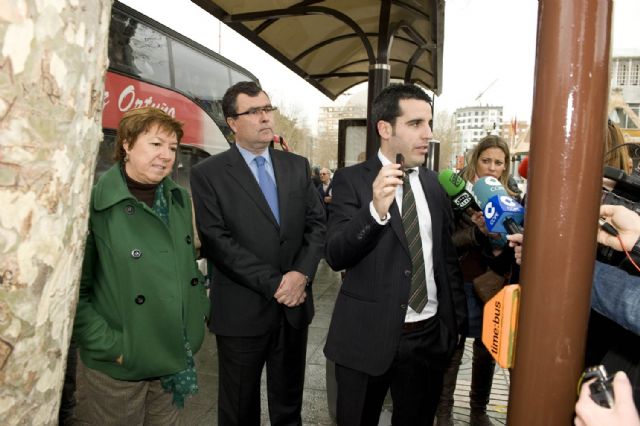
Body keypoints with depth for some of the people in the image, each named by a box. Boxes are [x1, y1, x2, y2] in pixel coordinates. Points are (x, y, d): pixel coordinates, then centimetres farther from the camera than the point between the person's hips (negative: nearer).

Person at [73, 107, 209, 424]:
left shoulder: (180, 199, 2)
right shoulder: (94, 205, -16)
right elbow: (73, 291, -14)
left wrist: (200, 310, 6)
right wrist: (110, 347, -15)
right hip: (118, 366, -5)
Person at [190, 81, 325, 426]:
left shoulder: (297, 166, 7)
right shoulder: (208, 174, -6)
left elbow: (317, 224, 4)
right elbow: (216, 241, -14)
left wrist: (301, 273, -13)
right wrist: (273, 283, -17)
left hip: (295, 304, 4)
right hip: (242, 310, -3)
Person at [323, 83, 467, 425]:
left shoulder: (433, 184, 6)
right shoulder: (351, 180, -8)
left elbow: (447, 255, 12)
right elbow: (335, 255, -16)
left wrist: (457, 319, 13)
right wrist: (375, 210, -30)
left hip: (430, 334, 4)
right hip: (368, 336, -3)